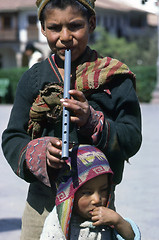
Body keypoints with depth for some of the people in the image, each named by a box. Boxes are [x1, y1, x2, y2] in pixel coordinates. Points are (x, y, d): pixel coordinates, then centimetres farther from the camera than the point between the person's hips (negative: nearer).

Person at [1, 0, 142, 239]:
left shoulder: (114, 77, -2)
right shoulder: (33, 78, 5)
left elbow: (132, 139, -7)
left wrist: (92, 121, -24)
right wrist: (39, 152, -18)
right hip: (42, 204, 2)